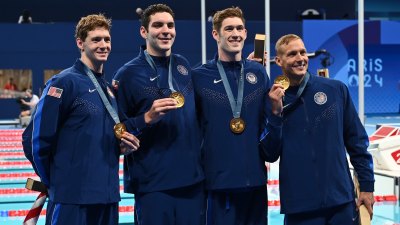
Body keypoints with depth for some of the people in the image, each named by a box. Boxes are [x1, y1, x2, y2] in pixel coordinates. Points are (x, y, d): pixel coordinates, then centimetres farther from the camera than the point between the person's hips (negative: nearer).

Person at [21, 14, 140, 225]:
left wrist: (123, 146, 3)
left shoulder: (110, 89, 15)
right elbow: (35, 139, -12)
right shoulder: (64, 82, -8)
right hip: (72, 199, -7)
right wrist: (55, 181, -1)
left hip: (109, 197, 7)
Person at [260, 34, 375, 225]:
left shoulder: (336, 90, 1)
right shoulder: (273, 100, 2)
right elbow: (271, 154, -3)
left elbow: (357, 141, 6)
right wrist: (275, 112, -13)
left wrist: (367, 185, 4)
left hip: (341, 201, 0)